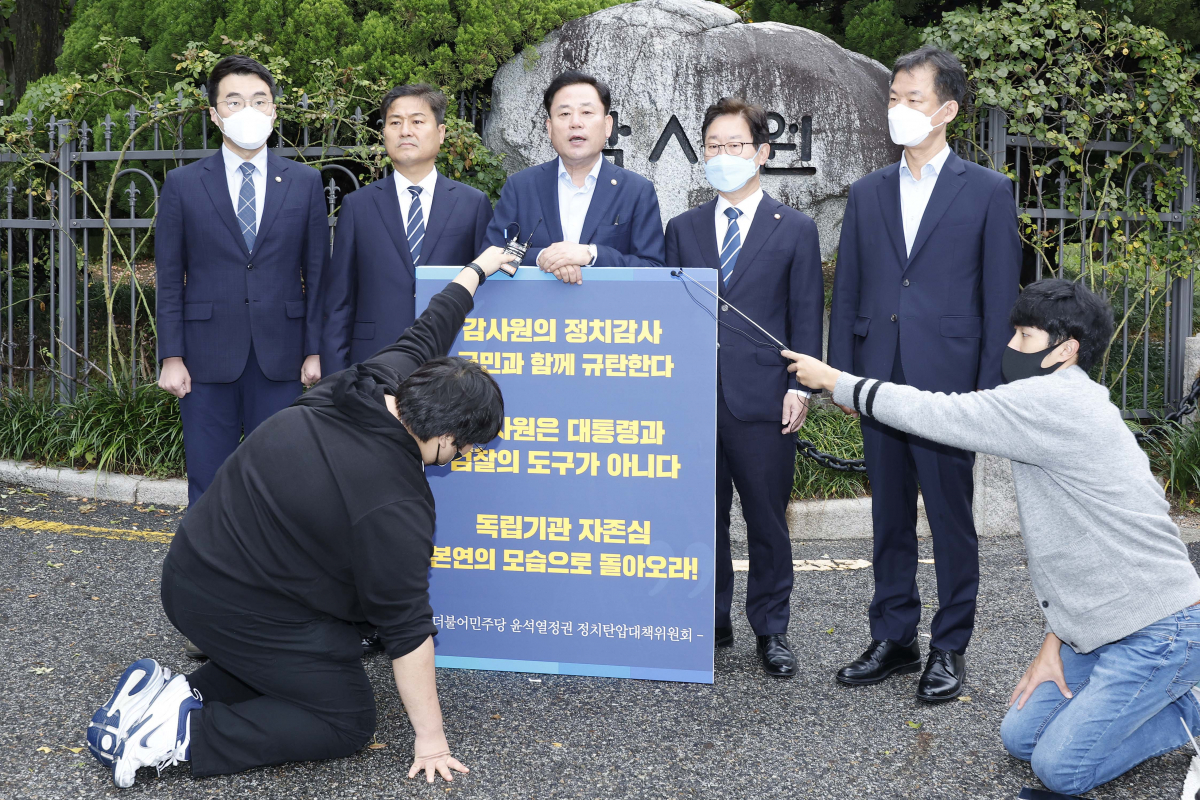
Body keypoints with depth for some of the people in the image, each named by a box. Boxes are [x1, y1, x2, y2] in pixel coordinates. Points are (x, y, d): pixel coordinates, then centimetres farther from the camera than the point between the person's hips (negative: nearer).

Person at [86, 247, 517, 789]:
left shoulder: (379, 378, -5)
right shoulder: (394, 507, -25)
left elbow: (426, 333, 15)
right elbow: (407, 629, -19)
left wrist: (476, 270, 32)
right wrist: (429, 738, -8)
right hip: (239, 610, -9)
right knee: (348, 721, 5)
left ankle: (179, 692, 9)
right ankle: (187, 734, -9)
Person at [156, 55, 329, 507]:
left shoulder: (305, 183, 6)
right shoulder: (182, 185, 4)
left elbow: (317, 273, 6)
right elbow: (169, 279, 3)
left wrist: (316, 350, 0)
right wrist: (171, 357, -3)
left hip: (280, 360, 1)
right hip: (207, 359, -1)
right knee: (207, 486, 4)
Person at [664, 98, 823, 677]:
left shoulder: (795, 230, 6)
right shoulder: (683, 229, 13)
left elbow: (806, 316, 3)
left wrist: (799, 386, -6)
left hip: (763, 398, -2)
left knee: (767, 520, 4)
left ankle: (771, 630, 16)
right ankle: (712, 624, 20)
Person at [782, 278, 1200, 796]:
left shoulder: (1056, 401, -20)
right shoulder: (1069, 406, 14)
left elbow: (936, 415, -17)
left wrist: (834, 381, -5)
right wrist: (1053, 641, 10)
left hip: (1158, 632, -10)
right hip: (1106, 630, 10)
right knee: (1020, 737, 9)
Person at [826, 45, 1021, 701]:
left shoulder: (987, 191, 1)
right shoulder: (867, 194, 12)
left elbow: (1001, 296, -1)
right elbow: (845, 291, 12)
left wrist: (990, 387, -7)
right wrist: (840, 374, 5)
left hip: (949, 381, -4)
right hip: (879, 380, 4)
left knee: (951, 517, 3)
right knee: (890, 516, 11)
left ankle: (950, 648, 15)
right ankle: (893, 639, 22)